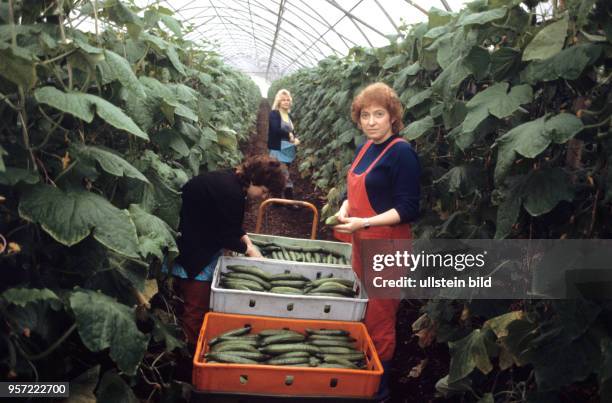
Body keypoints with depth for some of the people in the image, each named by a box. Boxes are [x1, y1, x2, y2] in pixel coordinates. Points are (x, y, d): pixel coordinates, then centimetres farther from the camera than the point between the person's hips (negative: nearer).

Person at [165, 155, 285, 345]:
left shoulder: (234, 182, 3)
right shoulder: (230, 191, -27)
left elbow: (232, 224, 14)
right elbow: (225, 236, -20)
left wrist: (246, 241, 1)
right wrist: (248, 249, -6)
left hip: (201, 242, 10)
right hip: (190, 250, -10)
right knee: (197, 307, -4)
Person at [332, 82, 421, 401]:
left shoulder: (402, 153, -15)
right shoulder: (366, 148, 9)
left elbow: (408, 209, -17)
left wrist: (364, 222, -24)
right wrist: (344, 209, -1)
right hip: (362, 243, 8)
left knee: (379, 321, 3)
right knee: (362, 313, 17)